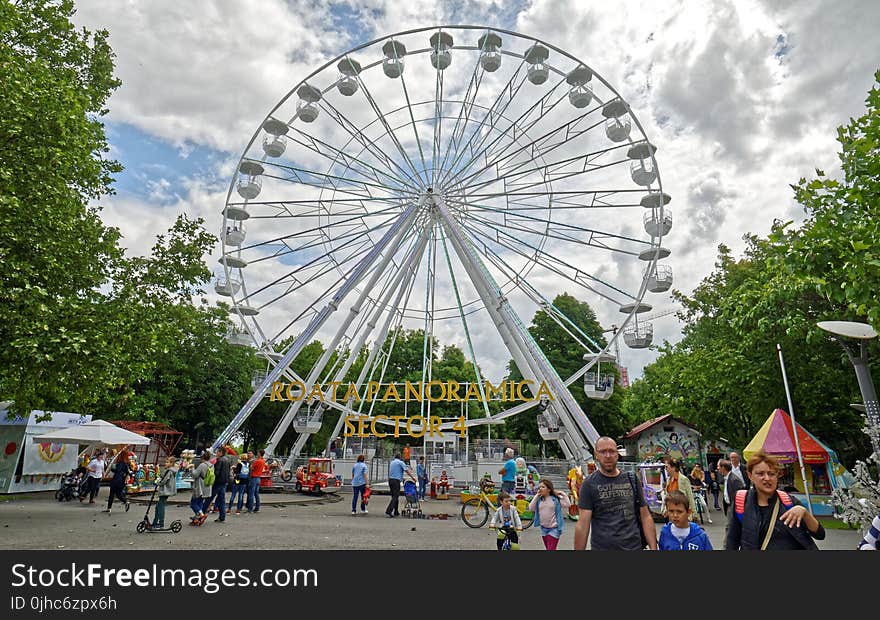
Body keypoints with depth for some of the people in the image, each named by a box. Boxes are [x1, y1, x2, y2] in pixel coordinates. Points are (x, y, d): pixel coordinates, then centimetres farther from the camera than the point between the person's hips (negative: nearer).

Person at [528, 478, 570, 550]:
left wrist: (563, 494, -15)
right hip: (543, 528, 5)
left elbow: (567, 504, -15)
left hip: (554, 528, -5)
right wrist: (536, 496, -9)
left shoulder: (556, 499, -9)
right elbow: (531, 508, -9)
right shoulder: (539, 499, 2)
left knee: (551, 549, -10)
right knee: (548, 548, 18)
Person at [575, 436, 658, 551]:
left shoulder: (632, 480, 4)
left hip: (634, 546, 3)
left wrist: (653, 547, -3)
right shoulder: (589, 484, -7)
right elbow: (583, 524, -10)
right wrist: (579, 549, -15)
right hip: (602, 546, -3)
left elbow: (645, 517, 5)